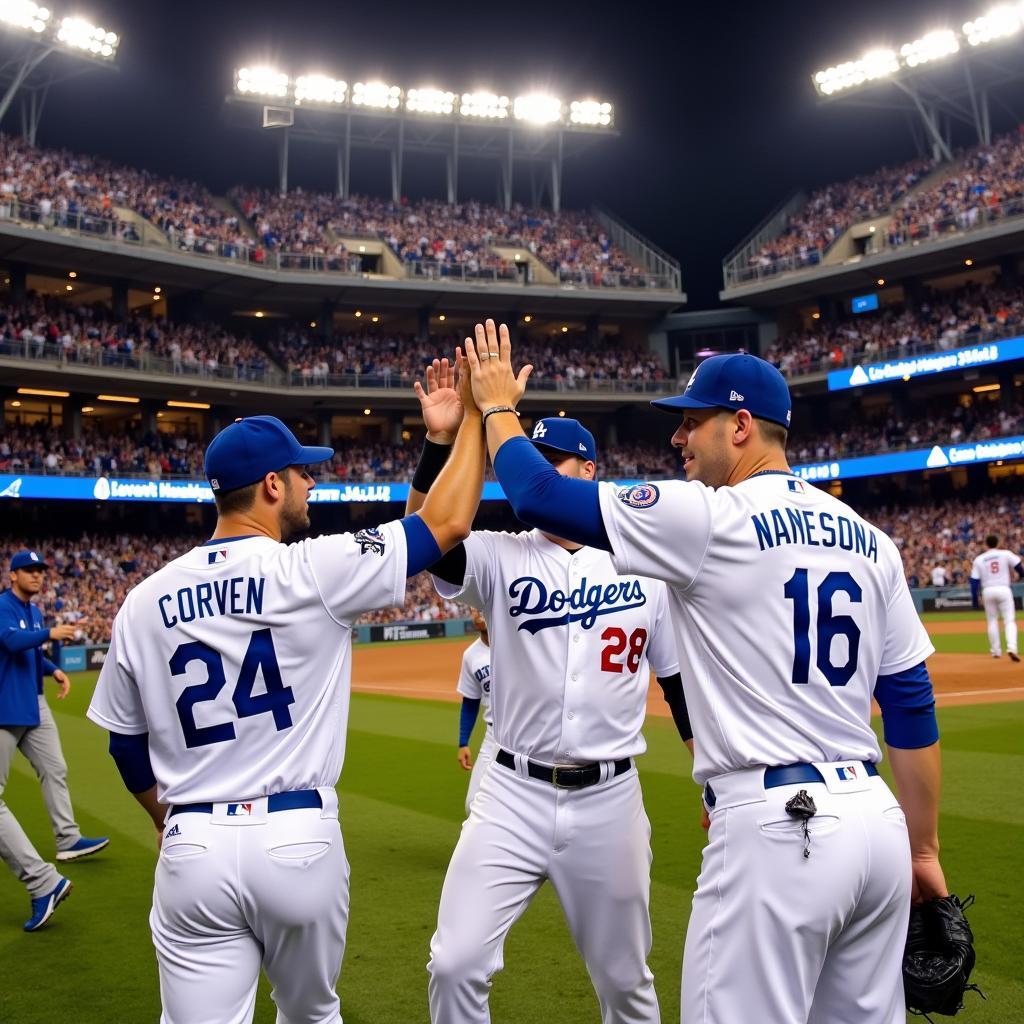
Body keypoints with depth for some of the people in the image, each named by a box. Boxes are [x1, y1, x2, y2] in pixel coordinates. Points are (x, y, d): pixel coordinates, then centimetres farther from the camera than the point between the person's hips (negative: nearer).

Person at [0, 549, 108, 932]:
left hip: (34, 706, 9)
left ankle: (68, 840, 40)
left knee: (54, 770, 22)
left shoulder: (34, 612, 12)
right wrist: (50, 634, -43)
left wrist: (54, 670, 7)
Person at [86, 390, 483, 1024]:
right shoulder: (312, 570, -11)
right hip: (300, 841, -2)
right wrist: (480, 412, 4)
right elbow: (448, 524, -6)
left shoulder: (145, 600, 2)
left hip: (193, 850, 2)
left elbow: (127, 746, 12)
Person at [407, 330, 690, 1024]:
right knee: (456, 965, -5)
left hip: (610, 800, 0)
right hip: (513, 796, 0)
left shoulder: (645, 567, 2)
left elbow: (683, 681, 7)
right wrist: (441, 442, -28)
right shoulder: (501, 558, 0)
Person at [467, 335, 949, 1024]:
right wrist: (923, 849, 18)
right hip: (878, 820, 8)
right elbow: (913, 704, 12)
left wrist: (498, 406, 13)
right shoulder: (868, 539, 11)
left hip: (776, 828, -8)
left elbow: (539, 494, -5)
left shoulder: (711, 518, -9)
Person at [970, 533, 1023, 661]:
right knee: (1009, 620, 0)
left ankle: (996, 651, 17)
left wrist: (974, 599, 7)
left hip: (987, 591, 2)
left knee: (992, 621, 15)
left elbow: (974, 581, 2)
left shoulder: (978, 560, 5)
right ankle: (1012, 648, -20)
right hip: (1004, 589, -1)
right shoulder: (1006, 554, 2)